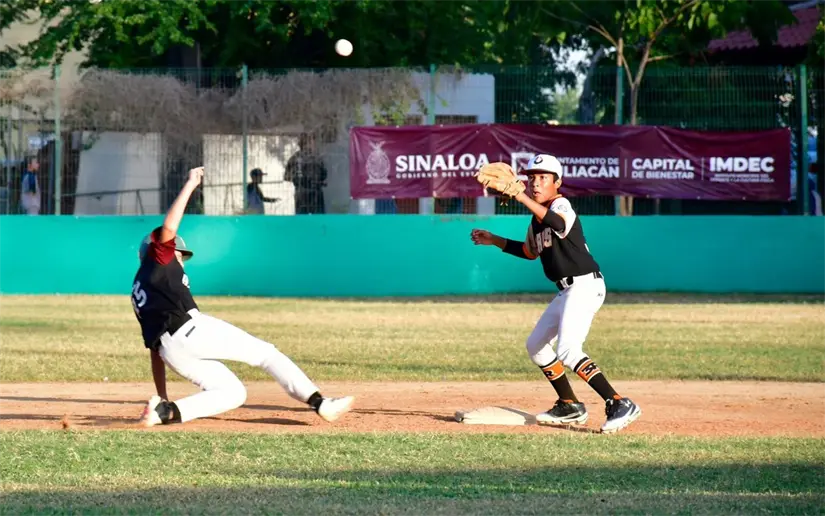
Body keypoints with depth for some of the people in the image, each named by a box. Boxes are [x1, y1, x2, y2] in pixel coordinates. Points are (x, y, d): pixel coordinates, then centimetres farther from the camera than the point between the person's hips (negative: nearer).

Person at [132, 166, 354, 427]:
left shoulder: (139, 293, 34)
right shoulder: (157, 260, 16)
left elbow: (155, 350, 30)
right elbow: (168, 228, -6)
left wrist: (162, 397, 27)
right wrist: (190, 185, 0)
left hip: (170, 351, 7)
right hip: (190, 329, -7)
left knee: (232, 392, 12)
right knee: (266, 353, 2)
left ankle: (166, 411, -9)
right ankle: (320, 403, -8)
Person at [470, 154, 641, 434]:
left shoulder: (561, 206, -14)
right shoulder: (538, 219, 14)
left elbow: (558, 223, -40)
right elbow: (531, 251, 31)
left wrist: (521, 197, -49)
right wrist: (494, 240, 26)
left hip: (585, 286, -11)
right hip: (567, 291, 11)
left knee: (567, 350, -25)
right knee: (536, 346, 19)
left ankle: (619, 404, -29)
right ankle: (570, 407, 27)